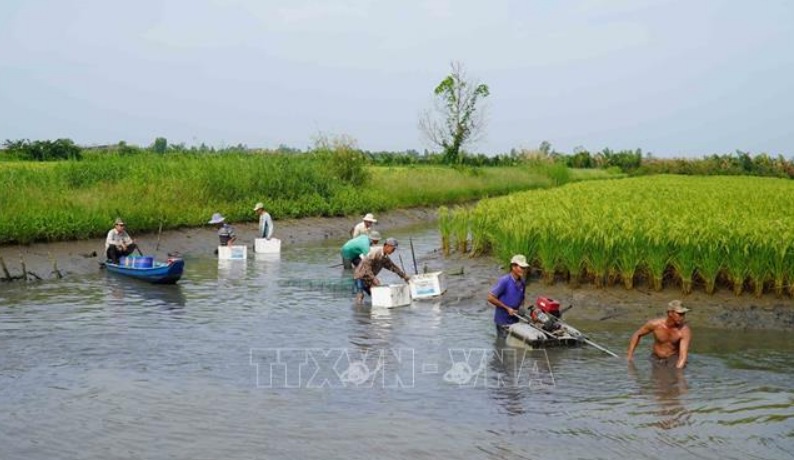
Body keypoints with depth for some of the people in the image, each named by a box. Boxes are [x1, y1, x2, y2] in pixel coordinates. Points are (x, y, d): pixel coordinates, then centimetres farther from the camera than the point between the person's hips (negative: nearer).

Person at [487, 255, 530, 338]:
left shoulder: (522, 283, 2)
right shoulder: (504, 281, -18)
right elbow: (490, 298, -18)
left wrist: (519, 310, -1)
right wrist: (507, 308, -16)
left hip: (515, 319, 6)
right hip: (503, 321, -6)